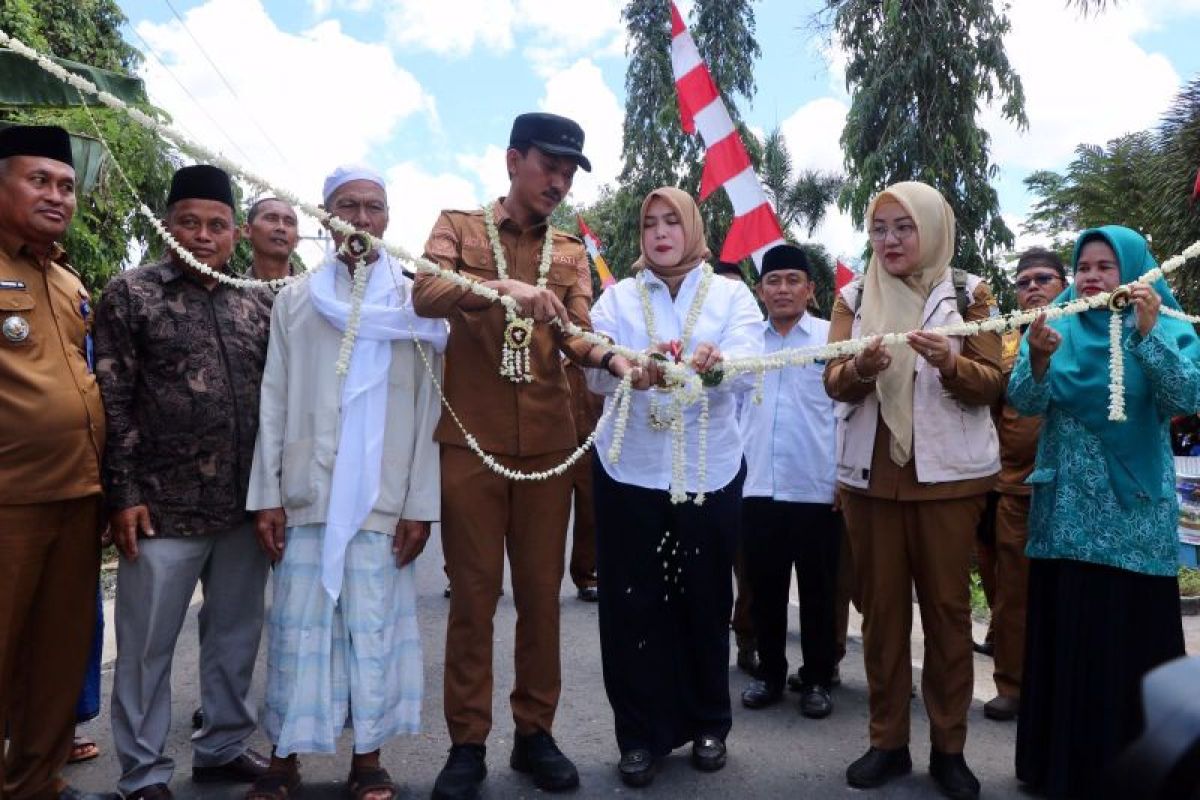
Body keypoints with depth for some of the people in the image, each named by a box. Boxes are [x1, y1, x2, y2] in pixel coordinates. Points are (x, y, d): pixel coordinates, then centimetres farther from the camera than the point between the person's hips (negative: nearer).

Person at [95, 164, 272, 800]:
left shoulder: (258, 304, 10)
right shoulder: (131, 293, 0)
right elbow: (113, 402, -5)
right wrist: (123, 494, -10)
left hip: (246, 505, 4)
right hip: (163, 505, -4)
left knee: (237, 634, 14)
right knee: (147, 647, 7)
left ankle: (224, 747, 31)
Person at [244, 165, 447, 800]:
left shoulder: (415, 300, 4)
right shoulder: (294, 300, 9)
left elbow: (428, 409, 1)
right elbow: (273, 404, 6)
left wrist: (421, 503, -4)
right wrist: (265, 495, 0)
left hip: (384, 500, -1)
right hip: (305, 496, 1)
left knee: (373, 629, 4)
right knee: (297, 628, 6)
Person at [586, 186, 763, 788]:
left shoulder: (732, 295, 5)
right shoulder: (617, 298, 7)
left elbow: (748, 369, -12)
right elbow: (594, 367, -10)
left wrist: (712, 362, -36)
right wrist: (626, 369, -34)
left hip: (709, 471, 0)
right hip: (630, 469, 1)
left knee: (705, 601, 9)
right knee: (631, 604, 2)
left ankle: (709, 723, 28)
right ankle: (642, 734, 18)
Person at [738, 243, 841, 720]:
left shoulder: (833, 337, 1)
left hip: (817, 487, -2)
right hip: (756, 486, 3)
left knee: (818, 590, 8)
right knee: (764, 587, 11)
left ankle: (818, 679, 21)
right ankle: (769, 673, 25)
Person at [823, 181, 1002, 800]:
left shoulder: (967, 292, 2)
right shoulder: (854, 296, 7)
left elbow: (992, 382, -3)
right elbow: (833, 383, -1)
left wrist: (949, 362, -23)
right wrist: (860, 367, -23)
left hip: (948, 473, -2)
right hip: (870, 473, 2)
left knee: (946, 606, 4)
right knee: (881, 605, 6)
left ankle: (948, 748, 16)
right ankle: (887, 742, 17)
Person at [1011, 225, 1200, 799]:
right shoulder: (1055, 326, 6)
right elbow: (1025, 401, -7)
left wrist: (1149, 333, -25)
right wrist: (1039, 356, -26)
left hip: (1134, 513, -1)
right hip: (1064, 511, 2)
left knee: (1132, 639, 2)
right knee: (1063, 638, 7)